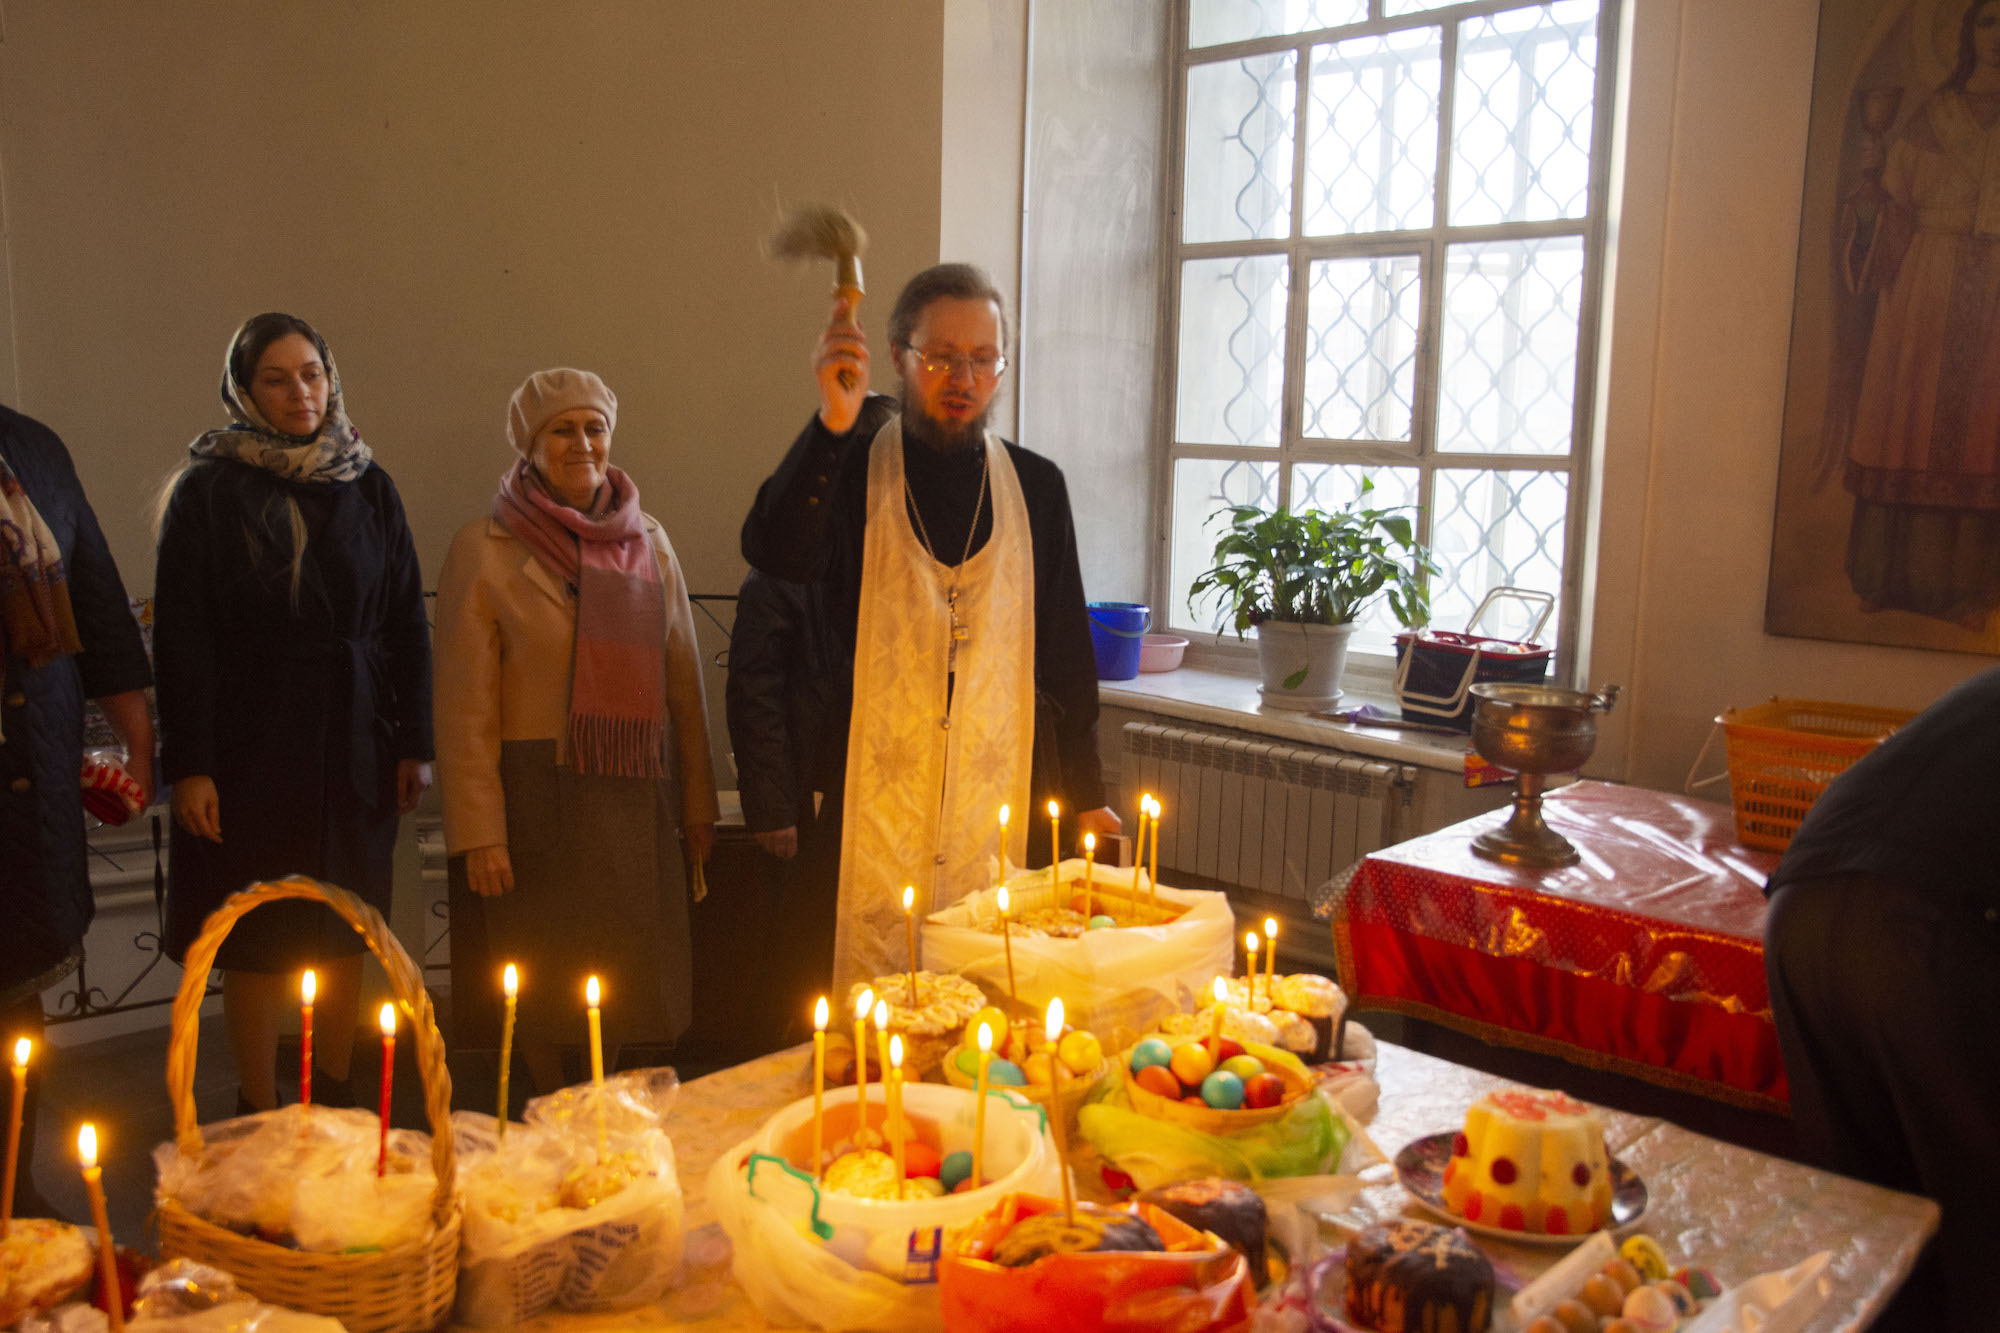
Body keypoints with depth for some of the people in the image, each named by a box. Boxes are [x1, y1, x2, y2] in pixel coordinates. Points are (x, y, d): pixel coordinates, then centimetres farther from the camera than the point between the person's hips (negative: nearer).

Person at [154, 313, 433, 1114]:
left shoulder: (368, 487, 7)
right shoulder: (208, 491, -1)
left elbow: (406, 623, 7)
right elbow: (181, 637, -4)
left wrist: (414, 743, 2)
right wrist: (189, 764, -11)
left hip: (353, 747, 3)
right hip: (252, 746, -3)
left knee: (344, 935, 10)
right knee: (260, 942, 3)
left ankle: (335, 1093, 25)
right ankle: (260, 1111, 17)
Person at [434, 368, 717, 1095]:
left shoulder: (649, 541, 8)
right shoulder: (485, 549, -3)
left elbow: (682, 678, 11)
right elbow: (465, 704, -5)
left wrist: (698, 802, 9)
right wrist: (478, 831, -10)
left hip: (632, 796, 3)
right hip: (535, 797, -3)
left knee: (623, 980, 8)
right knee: (542, 988, 5)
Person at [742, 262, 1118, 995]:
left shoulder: (1036, 486, 10)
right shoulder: (850, 470, 3)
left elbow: (1066, 654, 14)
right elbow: (774, 553, -17)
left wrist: (1085, 794, 15)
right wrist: (832, 425, -29)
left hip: (1004, 804, 2)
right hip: (875, 797, -2)